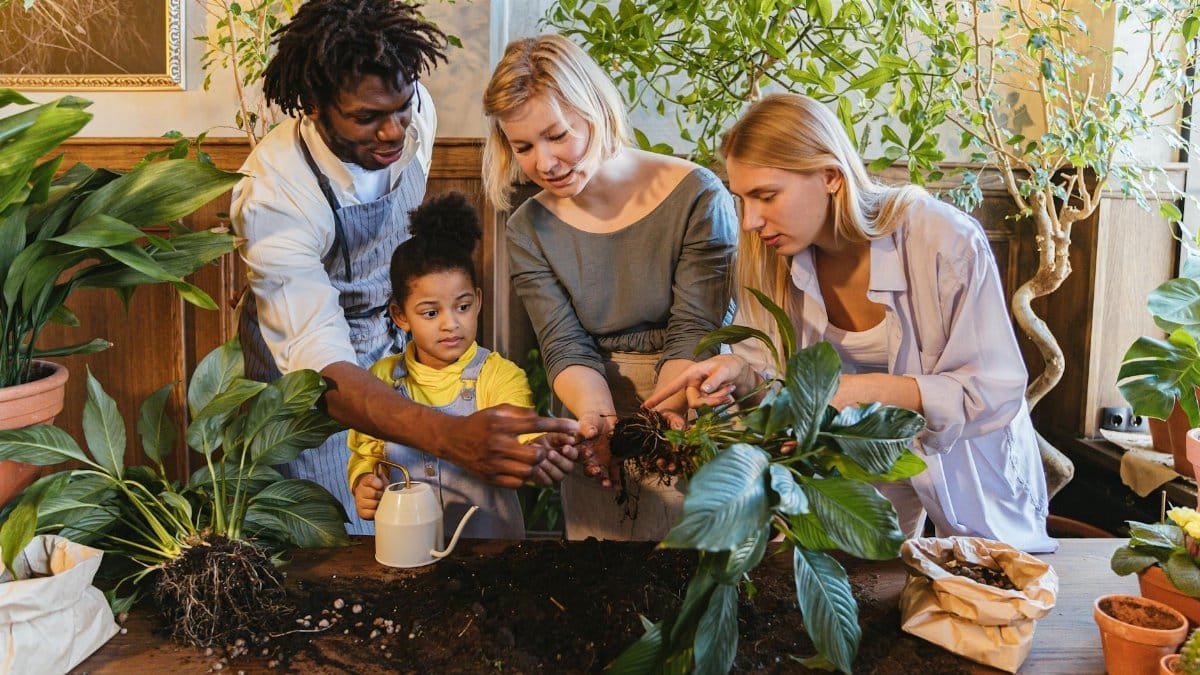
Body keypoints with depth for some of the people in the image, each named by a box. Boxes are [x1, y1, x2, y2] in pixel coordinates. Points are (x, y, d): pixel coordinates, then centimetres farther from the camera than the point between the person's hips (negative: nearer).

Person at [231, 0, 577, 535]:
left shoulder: (414, 112, -19)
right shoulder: (272, 195, -35)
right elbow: (320, 364, -44)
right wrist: (451, 436, -59)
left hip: (397, 331, 5)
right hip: (306, 363, -4)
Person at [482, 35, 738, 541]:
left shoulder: (697, 197, -8)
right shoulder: (529, 230, 2)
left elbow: (694, 334, -10)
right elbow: (565, 348, -5)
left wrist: (663, 415, -29)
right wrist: (598, 415, -26)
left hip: (688, 409, -2)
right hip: (598, 409, 3)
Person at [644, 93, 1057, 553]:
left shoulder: (947, 242, -31)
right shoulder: (772, 257, -17)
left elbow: (996, 393, -27)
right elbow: (773, 371, -5)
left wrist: (866, 389, -39)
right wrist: (739, 372, -29)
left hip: (967, 456, -2)